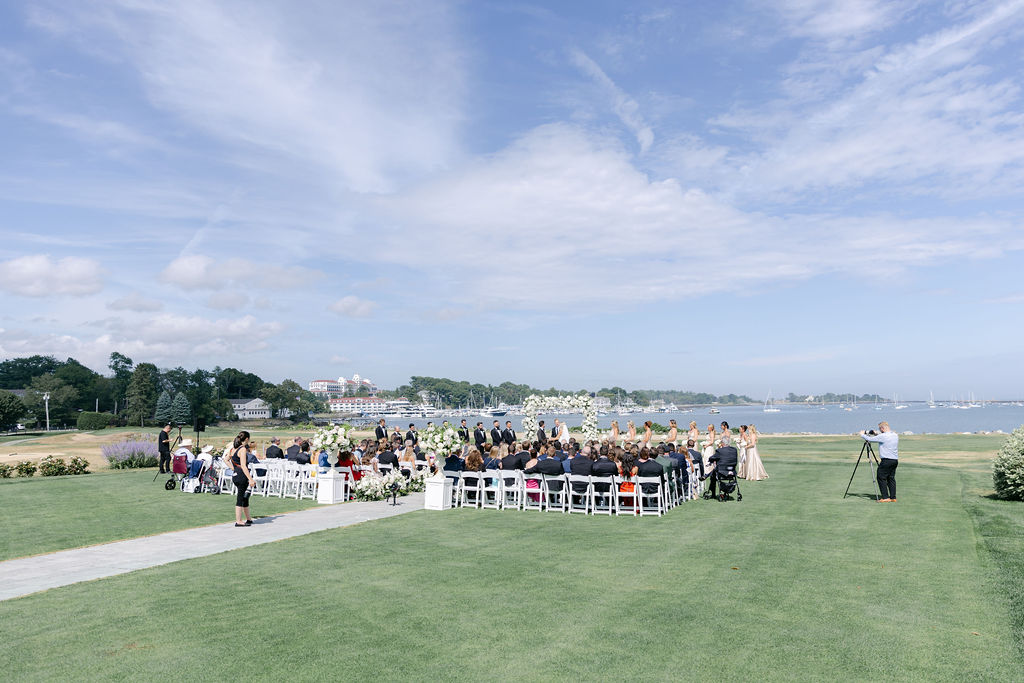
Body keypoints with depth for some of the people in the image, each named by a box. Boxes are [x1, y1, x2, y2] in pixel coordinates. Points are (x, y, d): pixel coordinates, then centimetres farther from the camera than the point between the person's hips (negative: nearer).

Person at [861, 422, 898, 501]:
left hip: (886, 460, -8)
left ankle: (885, 497, -4)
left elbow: (870, 439, -7)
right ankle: (893, 497, 12)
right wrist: (877, 435, 23)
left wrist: (862, 435, 10)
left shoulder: (883, 436, -15)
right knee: (891, 478, 13)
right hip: (895, 460, 8)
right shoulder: (896, 435, 9)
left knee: (881, 478, -1)